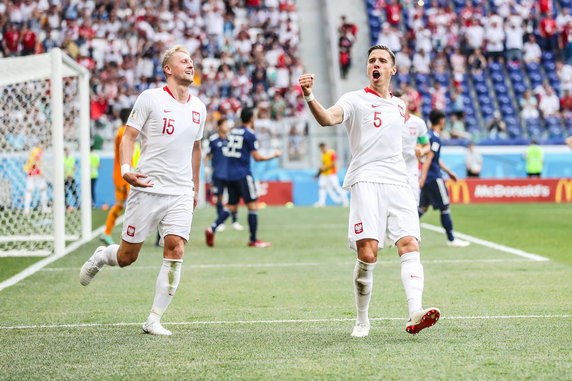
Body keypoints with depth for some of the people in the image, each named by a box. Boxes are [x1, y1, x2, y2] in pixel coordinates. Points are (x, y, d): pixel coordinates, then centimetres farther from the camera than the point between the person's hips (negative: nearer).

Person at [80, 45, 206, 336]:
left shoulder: (198, 107, 13)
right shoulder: (150, 98, -3)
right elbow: (128, 137, -3)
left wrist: (195, 188, 27)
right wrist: (126, 169, -20)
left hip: (181, 194, 4)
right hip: (147, 189, -4)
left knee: (175, 250, -12)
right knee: (127, 256, 1)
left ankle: (154, 320, -3)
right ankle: (101, 257, 39)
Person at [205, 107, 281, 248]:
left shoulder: (233, 131, 12)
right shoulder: (249, 134, -9)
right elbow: (257, 157, -10)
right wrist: (273, 156, 4)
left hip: (230, 174, 7)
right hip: (243, 175, -7)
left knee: (232, 206, 11)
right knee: (253, 206, 1)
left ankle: (212, 228, -9)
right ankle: (253, 240, 3)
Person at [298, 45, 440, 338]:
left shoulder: (399, 105, 22)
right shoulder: (355, 100, 4)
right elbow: (328, 119, -17)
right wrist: (309, 97, -33)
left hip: (398, 184, 5)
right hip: (366, 182, -5)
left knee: (410, 245, -14)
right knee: (367, 253, -12)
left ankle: (415, 313, -25)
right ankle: (362, 320, 3)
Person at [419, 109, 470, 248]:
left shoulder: (429, 135, 15)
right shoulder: (435, 138, -15)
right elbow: (428, 158, -23)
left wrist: (449, 172, 31)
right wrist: (422, 178, -28)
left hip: (427, 179, 9)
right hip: (434, 178, -9)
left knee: (423, 207, 13)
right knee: (444, 207, 0)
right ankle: (451, 239, 6)